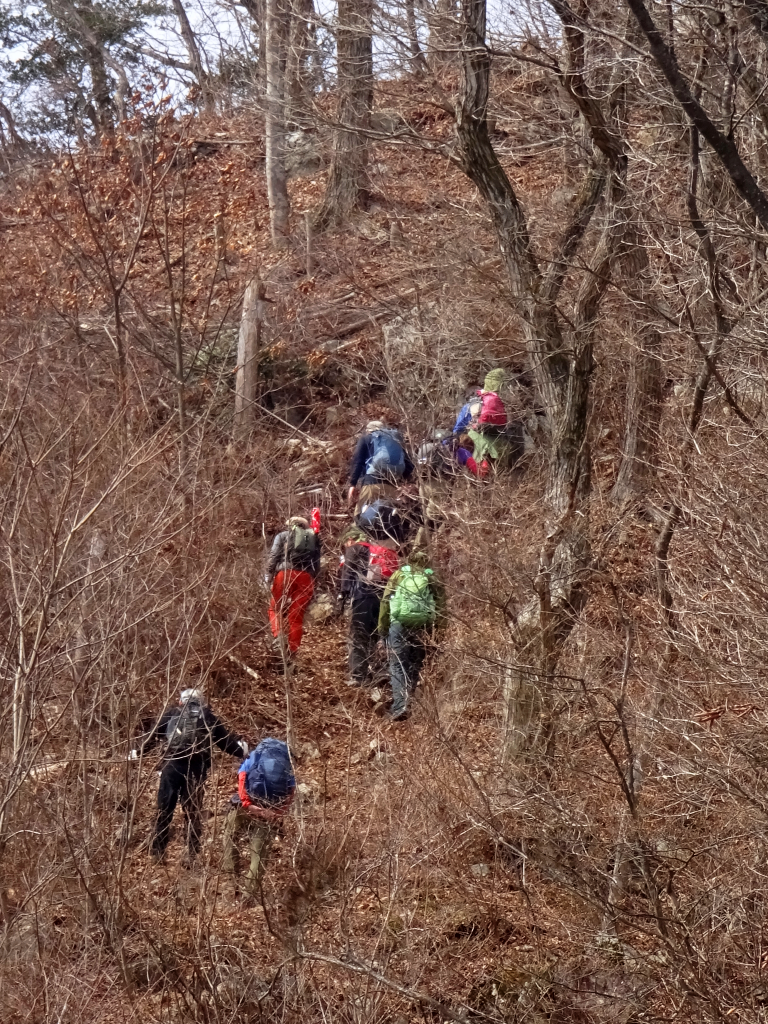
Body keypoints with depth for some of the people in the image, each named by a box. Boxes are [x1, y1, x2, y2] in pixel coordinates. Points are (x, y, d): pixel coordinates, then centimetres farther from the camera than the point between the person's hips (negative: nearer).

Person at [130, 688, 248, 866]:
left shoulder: (171, 713, 15)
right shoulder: (208, 717, 15)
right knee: (193, 811, 7)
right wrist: (243, 750, 32)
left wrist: (136, 753, 29)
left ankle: (157, 852, 5)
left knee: (164, 809, 5)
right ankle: (191, 855, 3)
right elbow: (225, 739, 17)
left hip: (172, 764, -1)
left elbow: (152, 735, 17)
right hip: (196, 768, 1)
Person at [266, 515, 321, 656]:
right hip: (306, 577, 2)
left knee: (276, 608, 14)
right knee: (297, 617, 6)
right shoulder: (313, 538, 25)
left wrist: (268, 575, -2)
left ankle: (278, 636, -9)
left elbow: (274, 556, 2)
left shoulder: (282, 536, 16)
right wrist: (313, 581, 21)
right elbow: (317, 564, 18)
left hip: (286, 573, -2)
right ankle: (292, 652, 4)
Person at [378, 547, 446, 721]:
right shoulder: (433, 579, 6)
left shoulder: (398, 575, 5)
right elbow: (441, 605, 1)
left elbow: (385, 601, 2)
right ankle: (406, 699, 21)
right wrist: (438, 628, 6)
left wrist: (382, 627, 6)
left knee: (398, 666, -1)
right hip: (422, 627, 1)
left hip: (399, 624, -1)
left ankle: (399, 705, -16)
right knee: (415, 665, 16)